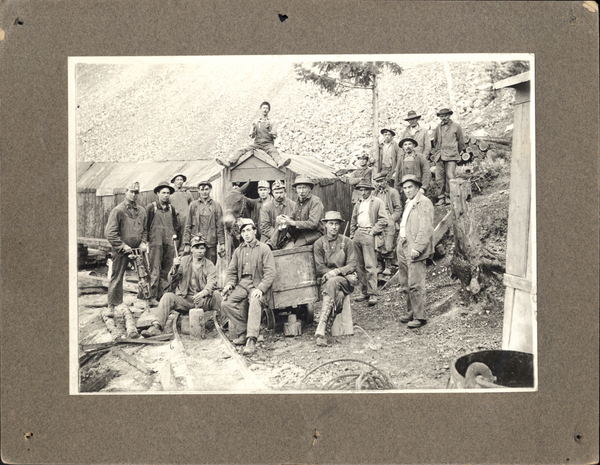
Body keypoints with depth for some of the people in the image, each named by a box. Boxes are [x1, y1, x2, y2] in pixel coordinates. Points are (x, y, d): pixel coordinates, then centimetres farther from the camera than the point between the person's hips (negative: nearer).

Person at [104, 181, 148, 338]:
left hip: (137, 250, 5)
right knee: (116, 279, 2)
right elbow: (109, 232, -10)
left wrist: (143, 243, 4)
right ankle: (112, 307, 11)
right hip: (121, 251, -4)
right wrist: (123, 246, -13)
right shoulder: (118, 210, -6)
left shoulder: (141, 211, 10)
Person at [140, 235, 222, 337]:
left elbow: (211, 284, -13)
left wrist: (203, 293, -37)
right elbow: (173, 282, 7)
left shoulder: (209, 265, 4)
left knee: (216, 294, -30)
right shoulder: (183, 261, 10)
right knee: (168, 296, -25)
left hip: (202, 301, -2)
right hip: (184, 300, 2)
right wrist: (175, 268, -13)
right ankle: (156, 326, -31)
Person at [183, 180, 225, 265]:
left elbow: (220, 225, 5)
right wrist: (186, 243, 0)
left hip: (211, 244, 0)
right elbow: (188, 226, 6)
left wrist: (222, 243, -1)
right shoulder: (193, 205, 6)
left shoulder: (216, 205, 6)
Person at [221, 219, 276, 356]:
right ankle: (242, 333, -8)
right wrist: (229, 284, -6)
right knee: (226, 303, -21)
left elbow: (270, 273, -6)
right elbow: (231, 271, 16)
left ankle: (251, 341, -40)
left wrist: (260, 289, -21)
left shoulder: (264, 249, 2)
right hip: (241, 285, 5)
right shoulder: (238, 251, 18)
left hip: (258, 285, -5)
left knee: (255, 303, -36)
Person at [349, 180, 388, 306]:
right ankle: (364, 292, 13)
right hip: (358, 234, 7)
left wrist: (373, 231, -11)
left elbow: (384, 220, -6)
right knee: (360, 265, 7)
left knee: (370, 265, -11)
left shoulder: (377, 202, 0)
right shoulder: (358, 204, 20)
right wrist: (352, 235, 16)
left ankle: (372, 294, -10)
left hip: (369, 234, -6)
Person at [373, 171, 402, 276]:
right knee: (377, 246, 2)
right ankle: (381, 265, 14)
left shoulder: (393, 192, 0)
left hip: (389, 224, -5)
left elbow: (398, 209, -1)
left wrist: (391, 219, -9)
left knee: (388, 246, -8)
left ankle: (388, 267, 1)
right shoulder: (376, 193, 17)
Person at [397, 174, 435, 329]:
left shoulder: (424, 203, -9)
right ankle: (411, 312, 26)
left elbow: (426, 228, -17)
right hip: (403, 247, 9)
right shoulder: (409, 203, 20)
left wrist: (417, 248, -22)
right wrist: (401, 243, 17)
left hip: (415, 249, -9)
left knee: (415, 284, -9)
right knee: (405, 285, 15)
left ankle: (420, 317, -2)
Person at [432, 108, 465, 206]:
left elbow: (461, 142, 12)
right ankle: (441, 198, 5)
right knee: (439, 177, -2)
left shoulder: (456, 127, 4)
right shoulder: (438, 128, 14)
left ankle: (448, 197, -2)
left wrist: (456, 153, 16)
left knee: (449, 176, -13)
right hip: (439, 156, 4)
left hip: (451, 156, -3)